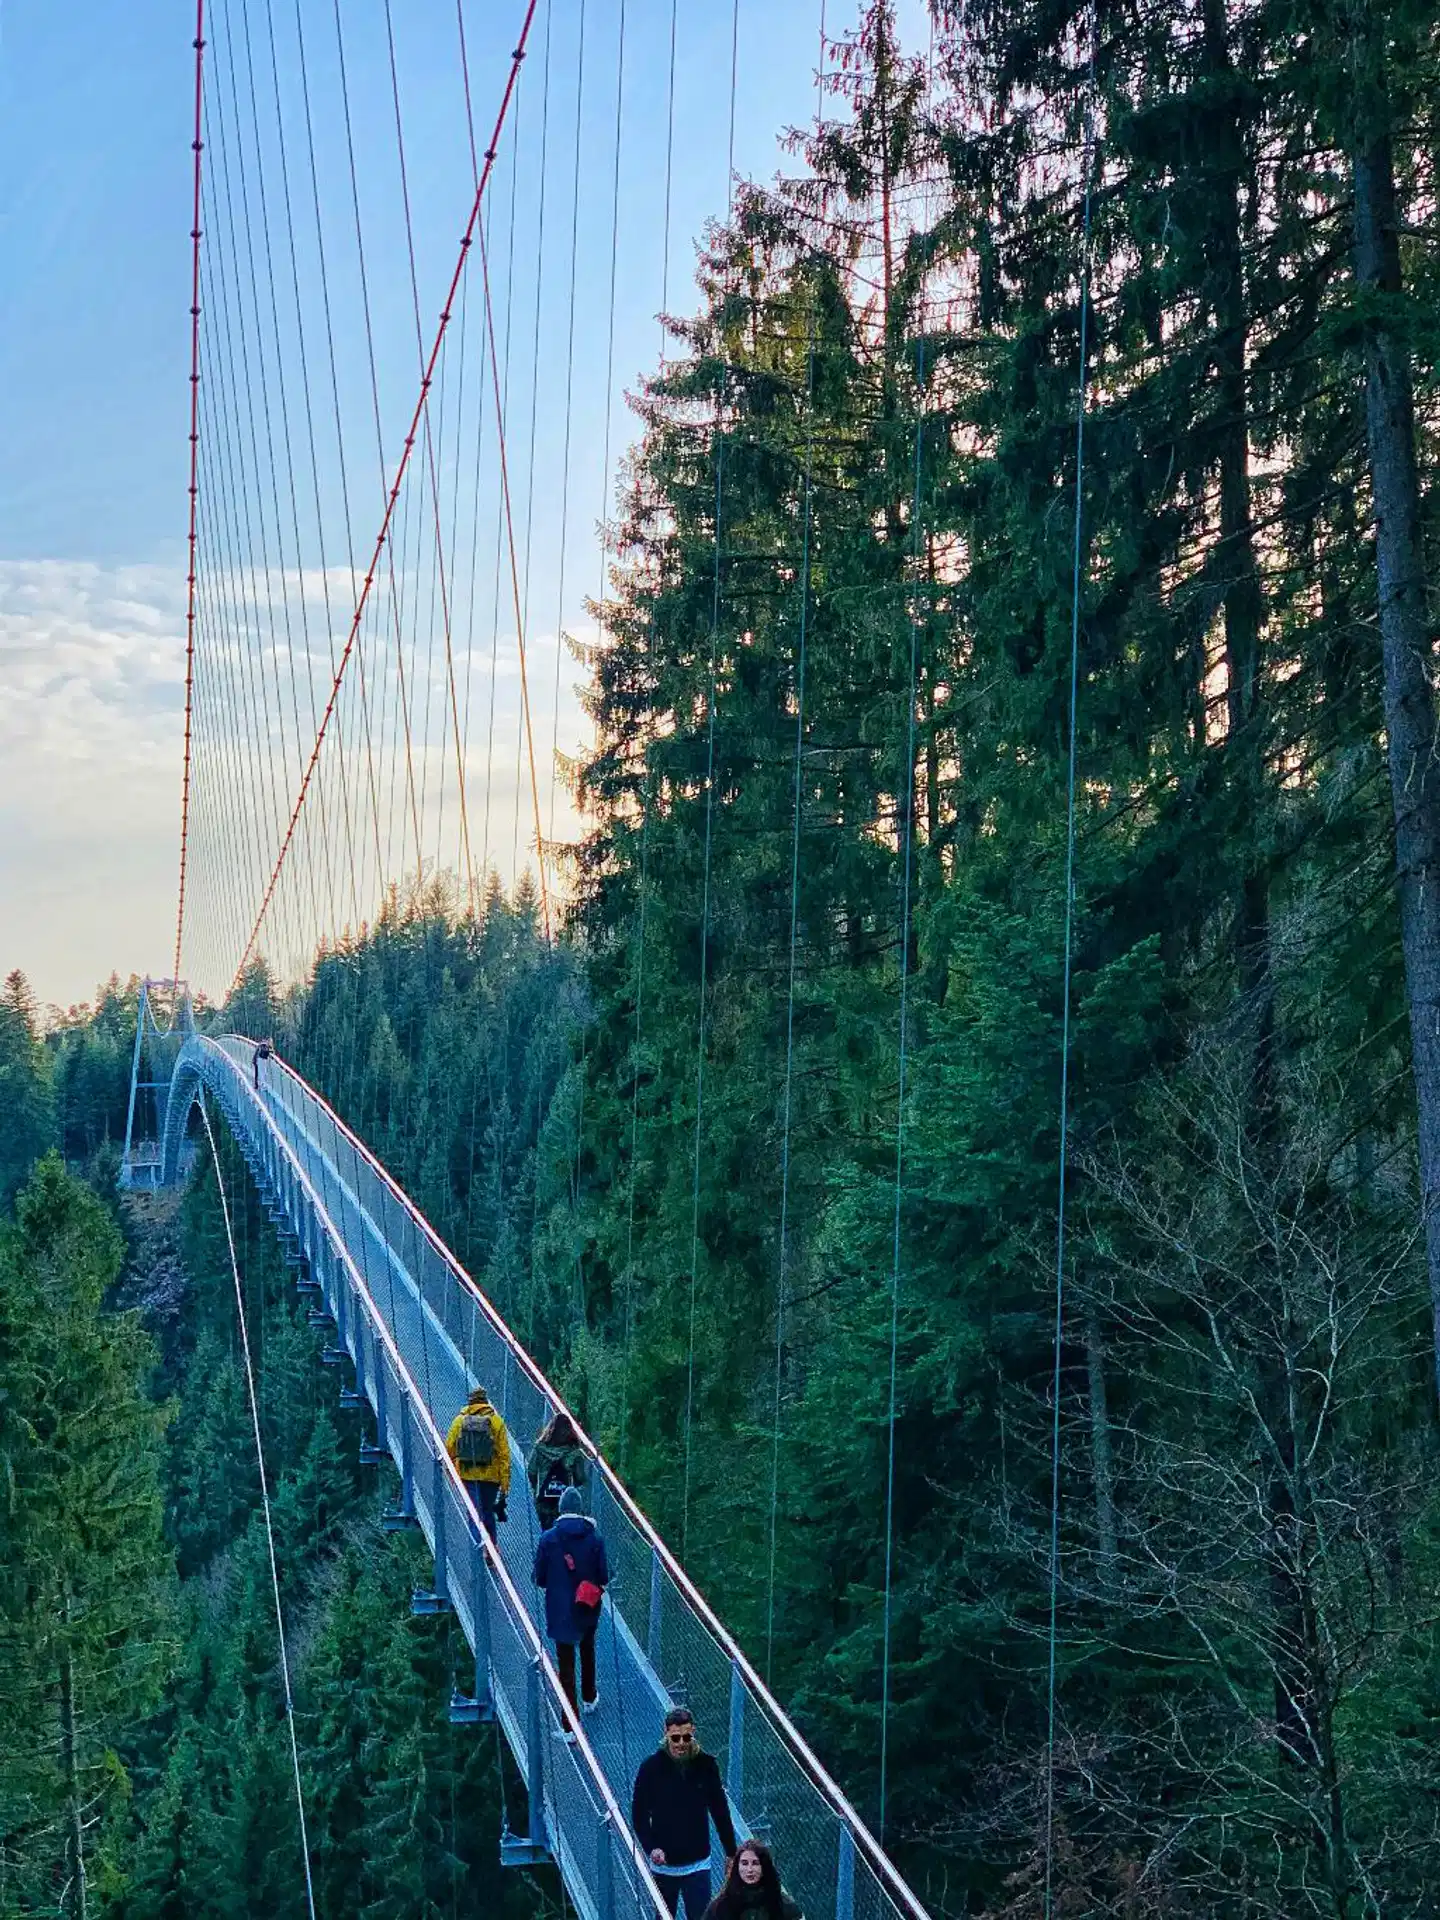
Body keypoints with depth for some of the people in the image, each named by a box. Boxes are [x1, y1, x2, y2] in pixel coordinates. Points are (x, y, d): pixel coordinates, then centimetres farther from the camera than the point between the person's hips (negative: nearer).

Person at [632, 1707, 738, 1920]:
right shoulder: (651, 1767, -11)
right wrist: (651, 1847, -19)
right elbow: (638, 1814, -5)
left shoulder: (706, 1764, -7)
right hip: (664, 1865, 0)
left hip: (697, 1863, 0)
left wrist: (731, 1853, 6)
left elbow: (721, 1812, 3)